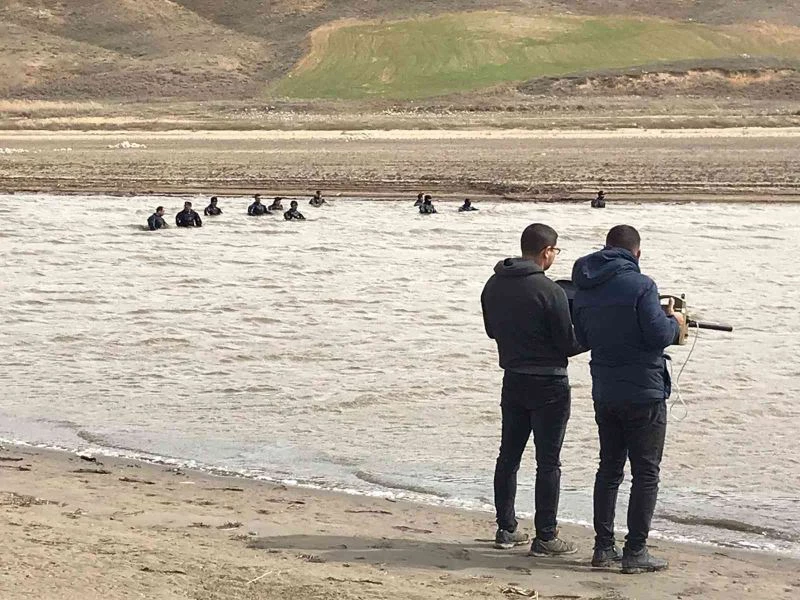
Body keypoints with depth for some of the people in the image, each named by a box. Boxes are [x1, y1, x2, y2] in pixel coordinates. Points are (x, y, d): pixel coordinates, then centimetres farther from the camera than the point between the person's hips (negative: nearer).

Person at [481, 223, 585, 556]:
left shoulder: (493, 285, 2)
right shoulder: (549, 291, -20)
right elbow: (568, 345, -15)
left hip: (512, 380, 7)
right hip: (548, 384, -7)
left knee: (509, 455, 15)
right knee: (548, 462, 1)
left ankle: (506, 529, 22)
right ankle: (546, 538, 5)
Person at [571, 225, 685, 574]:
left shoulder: (583, 290, 5)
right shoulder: (640, 286, -16)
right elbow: (660, 336, -18)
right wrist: (675, 322, 1)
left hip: (604, 392, 6)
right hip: (644, 393, -6)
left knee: (609, 468, 16)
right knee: (646, 473, 2)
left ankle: (603, 547, 17)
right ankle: (635, 552, 1)